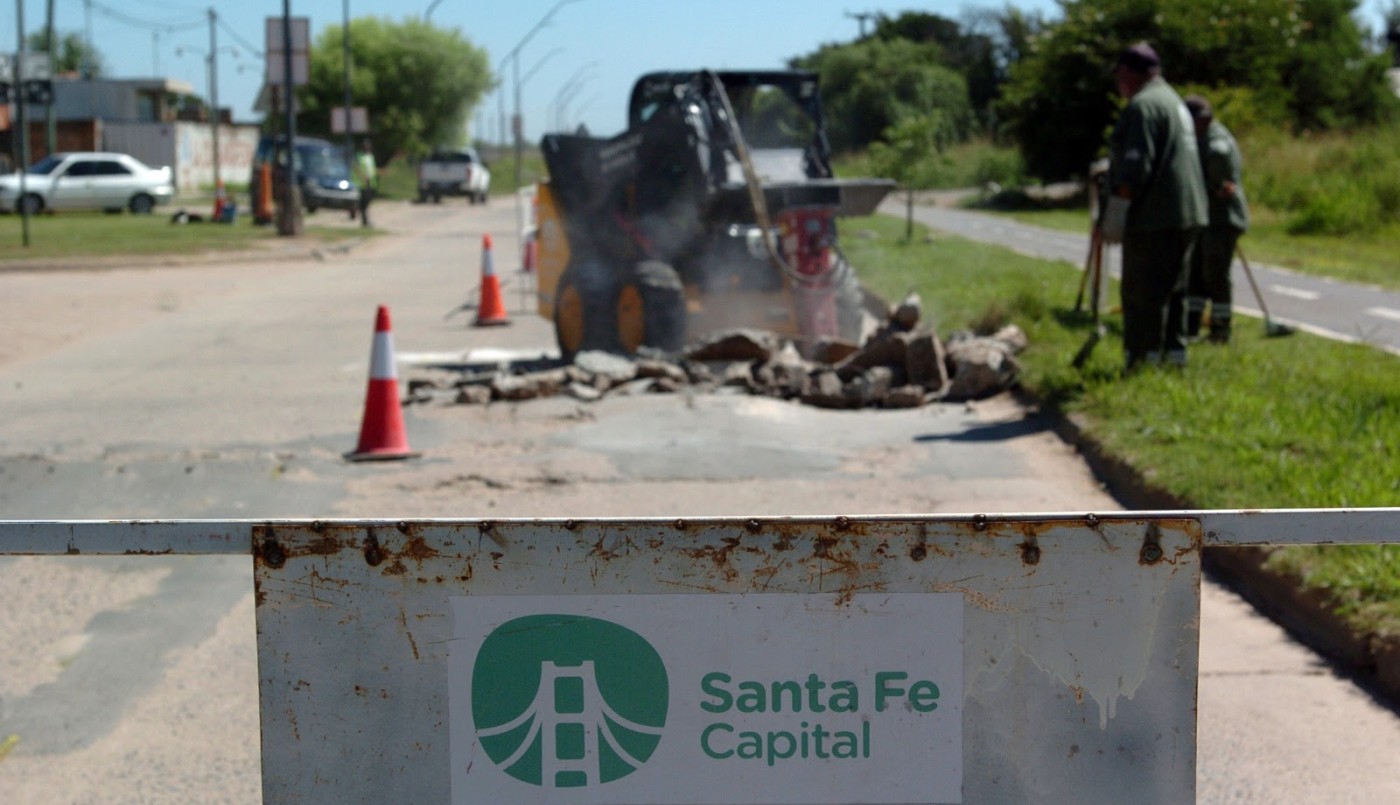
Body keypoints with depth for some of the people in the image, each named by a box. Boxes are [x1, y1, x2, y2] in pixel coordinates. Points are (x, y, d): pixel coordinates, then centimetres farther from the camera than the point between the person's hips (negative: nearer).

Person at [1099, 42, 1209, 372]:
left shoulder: (1142, 106, -12)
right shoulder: (1174, 101, 21)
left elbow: (1135, 168, -20)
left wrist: (1114, 216, -18)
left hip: (1154, 219, -10)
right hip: (1187, 212, 10)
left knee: (1142, 295, -7)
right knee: (1173, 291, 15)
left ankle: (1144, 363, -8)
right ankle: (1174, 352, 19)